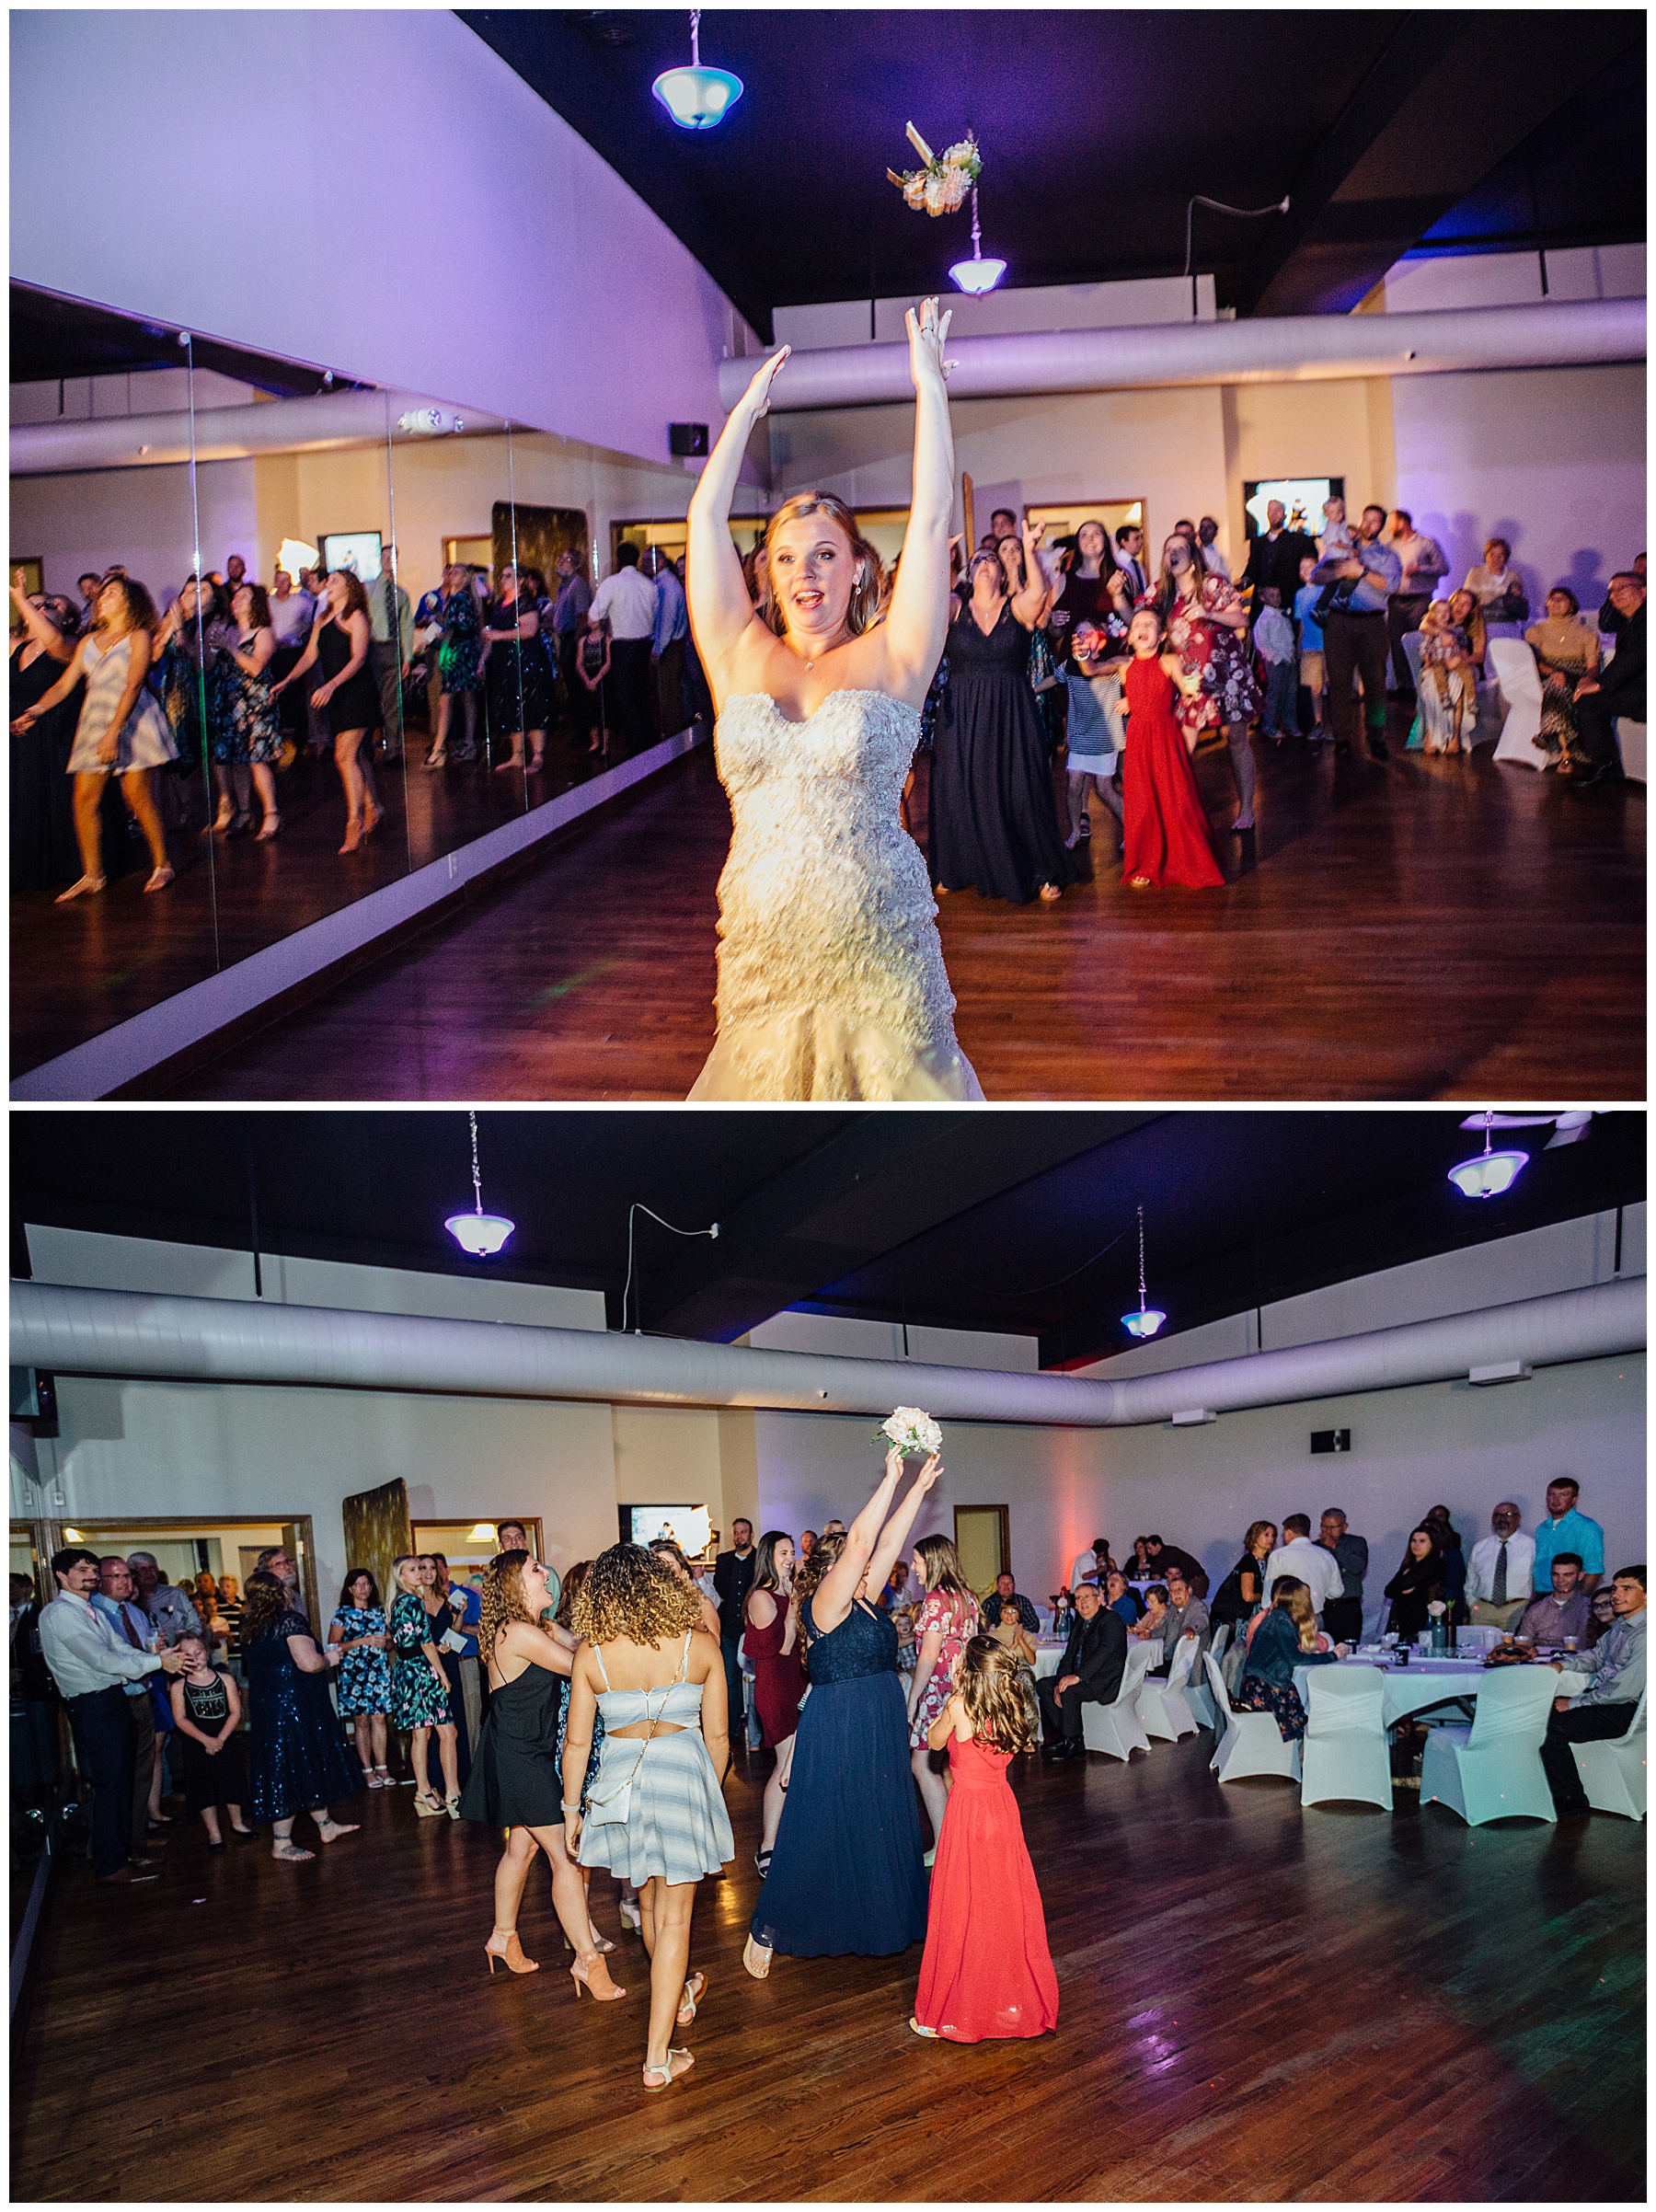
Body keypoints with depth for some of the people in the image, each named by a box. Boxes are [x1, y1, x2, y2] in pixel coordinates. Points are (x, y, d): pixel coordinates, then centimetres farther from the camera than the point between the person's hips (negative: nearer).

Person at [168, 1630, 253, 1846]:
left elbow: (235, 1712, -4)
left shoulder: (225, 1680, 0)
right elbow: (180, 1719, -9)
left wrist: (220, 1739, -16)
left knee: (232, 1782, 8)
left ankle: (236, 1822, 28)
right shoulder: (179, 1686, -3)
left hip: (226, 1741, 1)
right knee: (203, 1787, 0)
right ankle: (213, 1834, 9)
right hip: (197, 1745, -1)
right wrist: (206, 1739, -19)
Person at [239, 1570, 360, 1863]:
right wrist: (329, 1659, -2)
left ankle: (326, 1825, 29)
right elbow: (309, 1662, -24)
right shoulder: (290, 1621, -15)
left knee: (307, 1768, 18)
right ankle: (282, 1843, 3)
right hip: (293, 1705, -8)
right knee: (291, 1772, -1)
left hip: (264, 1705, 8)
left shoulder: (250, 1628, 9)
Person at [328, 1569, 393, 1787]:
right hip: (354, 1671, -4)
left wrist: (388, 1640, 0)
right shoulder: (343, 1613, -1)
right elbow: (333, 1645, -8)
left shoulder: (379, 1611, 12)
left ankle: (382, 1768, 4)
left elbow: (388, 1638, 24)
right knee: (361, 1721, -1)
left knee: (379, 1719, 0)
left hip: (379, 1670, 4)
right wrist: (363, 1641, -14)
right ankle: (368, 1770, 5)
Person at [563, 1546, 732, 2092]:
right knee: (674, 1916, 6)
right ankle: (658, 2057, 7)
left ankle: (678, 1996, 48)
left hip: (620, 1779, 2)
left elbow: (576, 1742, 1)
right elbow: (718, 1735, 1)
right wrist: (709, 1791, 17)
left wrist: (571, 1809, 13)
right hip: (684, 1774, -1)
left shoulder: (591, 1655, -5)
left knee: (649, 1903, 24)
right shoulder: (700, 1645, -5)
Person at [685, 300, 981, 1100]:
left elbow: (931, 518, -1)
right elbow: (706, 519, 9)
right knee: (763, 1080, 6)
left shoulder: (890, 661, 2)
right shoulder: (740, 659, 8)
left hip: (876, 945, -2)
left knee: (892, 1080, 2)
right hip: (761, 945, 2)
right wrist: (749, 407, 14)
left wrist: (930, 383, 1)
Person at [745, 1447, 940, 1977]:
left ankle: (871, 1921, 25)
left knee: (881, 1829, 13)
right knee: (821, 1834, -3)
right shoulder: (826, 1604, -13)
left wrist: (919, 1487, 4)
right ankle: (767, 1932, 7)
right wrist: (890, 1480, -21)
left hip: (879, 1732, 9)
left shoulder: (863, 1602, 9)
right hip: (838, 1731, -8)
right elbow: (860, 1541, -23)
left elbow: (887, 1542, 8)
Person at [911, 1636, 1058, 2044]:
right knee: (1007, 1903, 14)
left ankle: (948, 2013, 10)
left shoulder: (959, 1706, -15)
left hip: (967, 1811, -5)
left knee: (961, 1910, 2)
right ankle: (1014, 1999, 24)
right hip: (1002, 1807, 5)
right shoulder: (1012, 1710, -1)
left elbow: (935, 1742, 2)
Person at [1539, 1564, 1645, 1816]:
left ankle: (1571, 1800, -5)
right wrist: (1561, 1665, 4)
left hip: (1622, 1712, -9)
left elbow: (1625, 1689, -24)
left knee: (1553, 1728, -20)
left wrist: (1574, 1703, -16)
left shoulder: (1645, 1635, -21)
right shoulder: (1621, 1625, 10)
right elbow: (1596, 1656, 24)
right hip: (1600, 1698, 10)